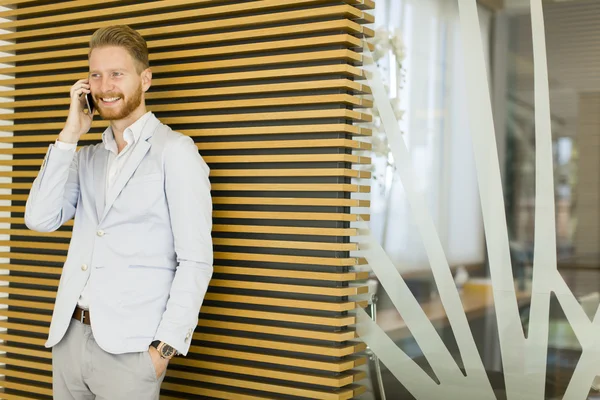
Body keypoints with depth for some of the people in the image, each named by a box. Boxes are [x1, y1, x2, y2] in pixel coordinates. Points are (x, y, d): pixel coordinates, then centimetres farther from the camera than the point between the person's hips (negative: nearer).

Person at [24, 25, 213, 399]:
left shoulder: (175, 151, -6)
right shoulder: (86, 158, 14)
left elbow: (196, 261, -10)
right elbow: (41, 219, 0)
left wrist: (164, 348, -15)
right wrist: (70, 135, -2)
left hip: (128, 347, -6)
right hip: (69, 336, 6)